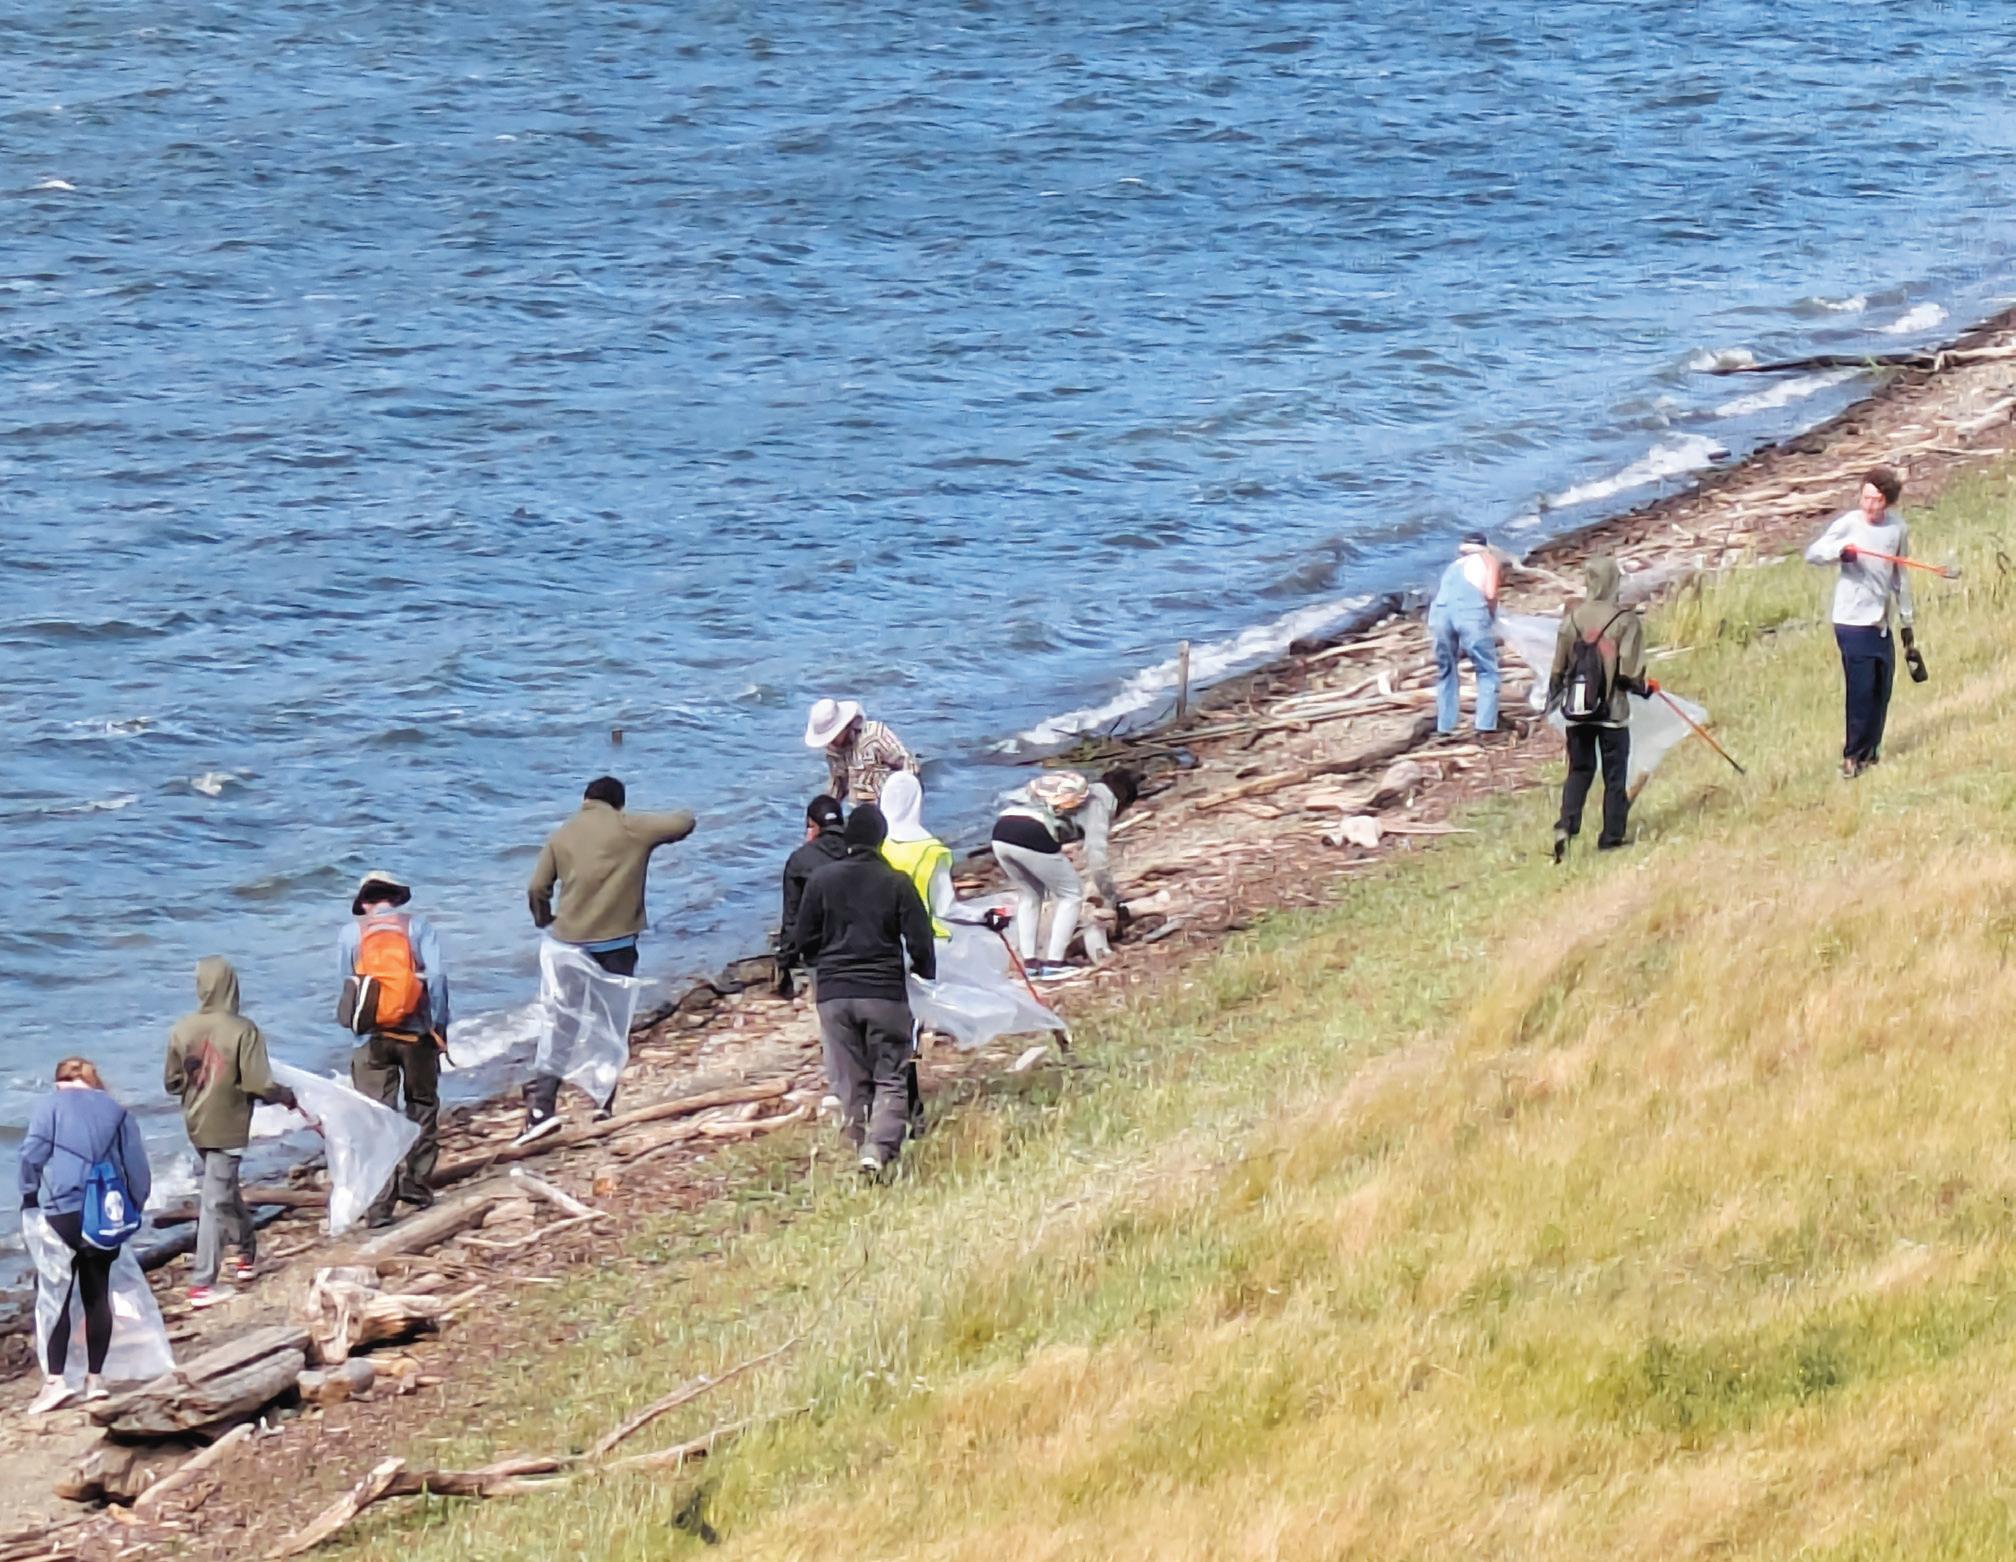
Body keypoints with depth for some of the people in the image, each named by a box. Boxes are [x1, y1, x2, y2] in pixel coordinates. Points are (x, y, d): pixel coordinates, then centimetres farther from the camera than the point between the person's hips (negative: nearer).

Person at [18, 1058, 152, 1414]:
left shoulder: (50, 1105, 2)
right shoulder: (117, 1112, 12)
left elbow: (32, 1155, -6)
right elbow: (138, 1167, 9)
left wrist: (29, 1197, 6)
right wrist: (134, 1209, 16)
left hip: (63, 1214, -4)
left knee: (55, 1296, -3)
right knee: (97, 1295, 11)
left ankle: (54, 1380, -12)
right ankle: (95, 1377, 14)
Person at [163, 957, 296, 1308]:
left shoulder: (182, 1029, -5)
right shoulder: (242, 1031, -18)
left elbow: (171, 1082, 3)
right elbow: (258, 1085, -20)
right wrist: (285, 1096, 1)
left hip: (196, 1124, 5)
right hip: (227, 1126, -5)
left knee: (224, 1189, 24)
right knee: (215, 1201, -1)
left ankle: (248, 1251, 40)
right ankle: (202, 1284, -1)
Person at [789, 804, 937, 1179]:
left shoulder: (821, 880, 1)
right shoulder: (897, 883, -6)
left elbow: (802, 938, 5)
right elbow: (920, 941, -5)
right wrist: (925, 972, 16)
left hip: (833, 993, 2)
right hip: (885, 993, -2)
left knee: (849, 1082, 10)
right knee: (890, 1079, 2)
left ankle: (858, 1146, 10)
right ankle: (879, 1150, -16)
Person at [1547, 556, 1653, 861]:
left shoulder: (1572, 617, -2)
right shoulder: (1624, 619, -13)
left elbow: (1559, 667, 4)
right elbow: (1628, 672, -14)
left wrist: (1554, 693, 22)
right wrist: (1646, 687, 7)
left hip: (1577, 712, 3)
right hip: (1612, 711, -3)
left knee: (1579, 770, 14)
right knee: (1615, 776, 9)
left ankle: (1566, 825, -6)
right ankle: (1611, 838, 12)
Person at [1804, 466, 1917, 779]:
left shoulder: (1898, 528, 4)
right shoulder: (1848, 524, -9)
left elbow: (1900, 577, 13)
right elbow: (1812, 553, -7)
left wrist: (1906, 623, 17)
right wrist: (1840, 550, -28)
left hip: (1882, 623, 5)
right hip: (1853, 622, -5)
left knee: (1881, 691, 8)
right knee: (1861, 690, -7)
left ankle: (1868, 750, 23)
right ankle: (1853, 756, 3)